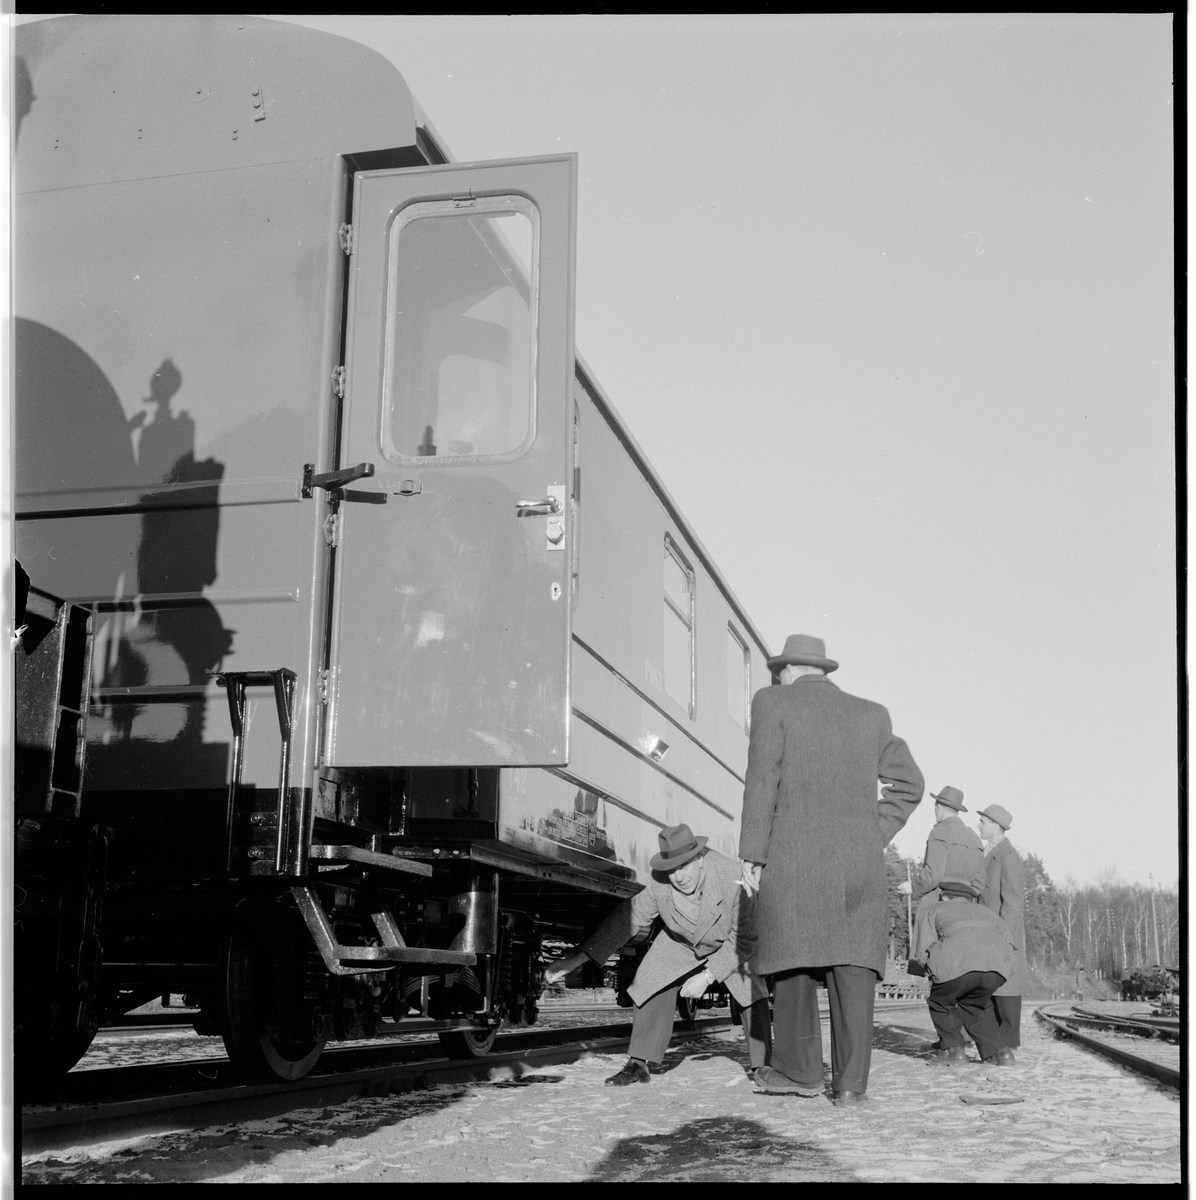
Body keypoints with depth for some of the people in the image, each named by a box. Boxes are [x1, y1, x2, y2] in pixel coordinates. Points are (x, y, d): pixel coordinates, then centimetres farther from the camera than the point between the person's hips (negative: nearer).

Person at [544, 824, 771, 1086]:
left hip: (729, 943, -2)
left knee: (751, 990, -19)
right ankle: (638, 1065, 1)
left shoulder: (732, 877, -40)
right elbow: (627, 919, -24)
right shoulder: (659, 882, -32)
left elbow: (744, 939, -30)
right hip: (681, 942, 2)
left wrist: (707, 977, -33)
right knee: (651, 984, -11)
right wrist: (576, 959, -28)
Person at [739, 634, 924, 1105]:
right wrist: (873, 838, 11)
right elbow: (909, 782, 12)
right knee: (853, 964, 0)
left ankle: (798, 1069, 8)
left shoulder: (773, 702, 4)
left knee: (794, 960, 6)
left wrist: (752, 855, -5)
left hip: (793, 856, -3)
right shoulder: (870, 714, 16)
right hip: (861, 862, 3)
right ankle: (850, 1080, -4)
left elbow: (762, 781, -5)